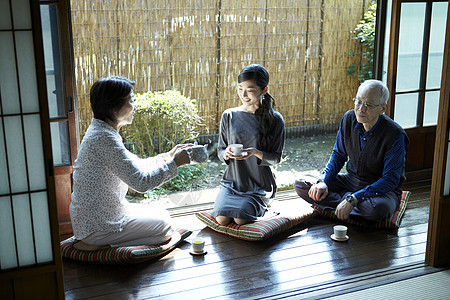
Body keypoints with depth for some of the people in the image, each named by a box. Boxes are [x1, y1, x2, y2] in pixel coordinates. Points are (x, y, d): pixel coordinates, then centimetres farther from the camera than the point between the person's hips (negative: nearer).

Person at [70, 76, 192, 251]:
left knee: (162, 215, 20)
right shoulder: (104, 138, -25)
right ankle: (97, 243, -3)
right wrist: (174, 163, -15)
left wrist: (168, 156, 7)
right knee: (164, 226, 3)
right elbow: (141, 182, -26)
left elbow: (135, 166, 14)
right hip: (97, 226, -10)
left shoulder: (99, 131, 8)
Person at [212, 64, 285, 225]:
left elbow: (276, 158, -3)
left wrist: (256, 153, -23)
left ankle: (258, 207, 10)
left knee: (240, 219, -24)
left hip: (259, 184, -2)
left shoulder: (275, 120, -5)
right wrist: (226, 154, -17)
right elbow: (220, 151, 8)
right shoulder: (229, 116, 2)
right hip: (231, 181, 2)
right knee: (222, 219, -21)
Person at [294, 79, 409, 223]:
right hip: (352, 179, 5)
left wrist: (352, 199, -33)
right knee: (300, 185, -9)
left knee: (379, 208, -42)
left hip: (383, 189, -4)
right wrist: (323, 181, -13)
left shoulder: (395, 135, -24)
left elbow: (390, 179, -25)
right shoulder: (349, 119, -7)